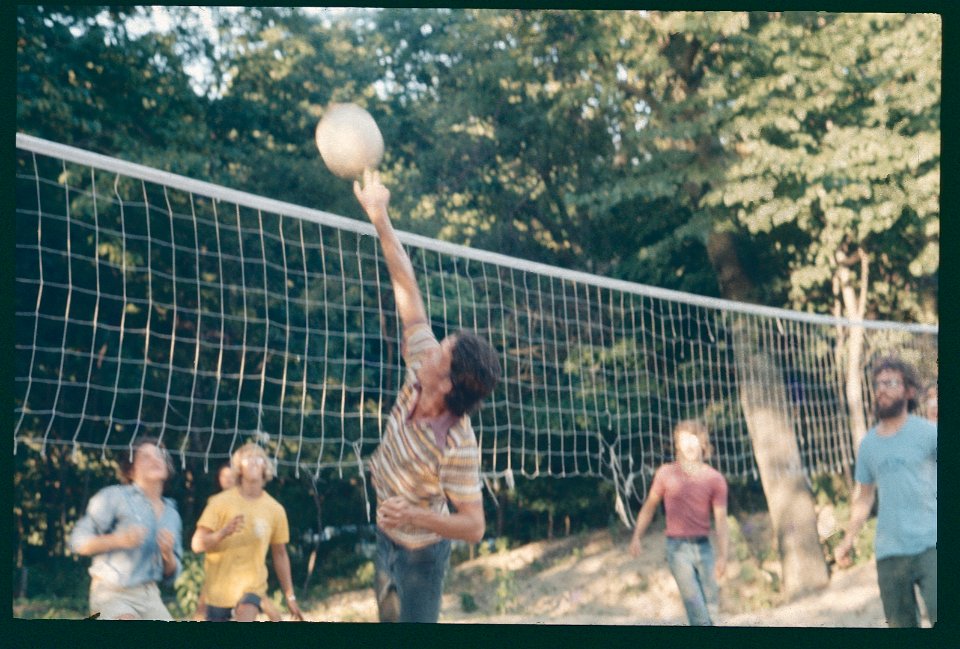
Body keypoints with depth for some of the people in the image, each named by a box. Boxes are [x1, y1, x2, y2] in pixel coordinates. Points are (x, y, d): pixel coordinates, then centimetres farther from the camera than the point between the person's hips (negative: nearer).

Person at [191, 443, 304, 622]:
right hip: (218, 586, 0)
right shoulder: (220, 502, -5)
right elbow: (197, 544, -9)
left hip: (253, 586, 0)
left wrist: (290, 596, 12)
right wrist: (223, 533, -28)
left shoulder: (275, 510, 1)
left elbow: (280, 554, 11)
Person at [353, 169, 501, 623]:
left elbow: (474, 525, -32)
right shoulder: (421, 373, -17)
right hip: (387, 538, 8)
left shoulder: (457, 445, -34)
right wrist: (379, 218, -15)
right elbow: (408, 293, -14)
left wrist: (415, 516, -46)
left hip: (419, 550, -8)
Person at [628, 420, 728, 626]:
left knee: (711, 603, 3)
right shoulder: (665, 474, 1)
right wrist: (636, 537, 9)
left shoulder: (715, 479, 0)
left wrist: (722, 557, -14)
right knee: (694, 601, -13)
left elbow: (720, 520, -4)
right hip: (677, 547, -2)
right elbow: (650, 505, 14)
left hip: (704, 546, 2)